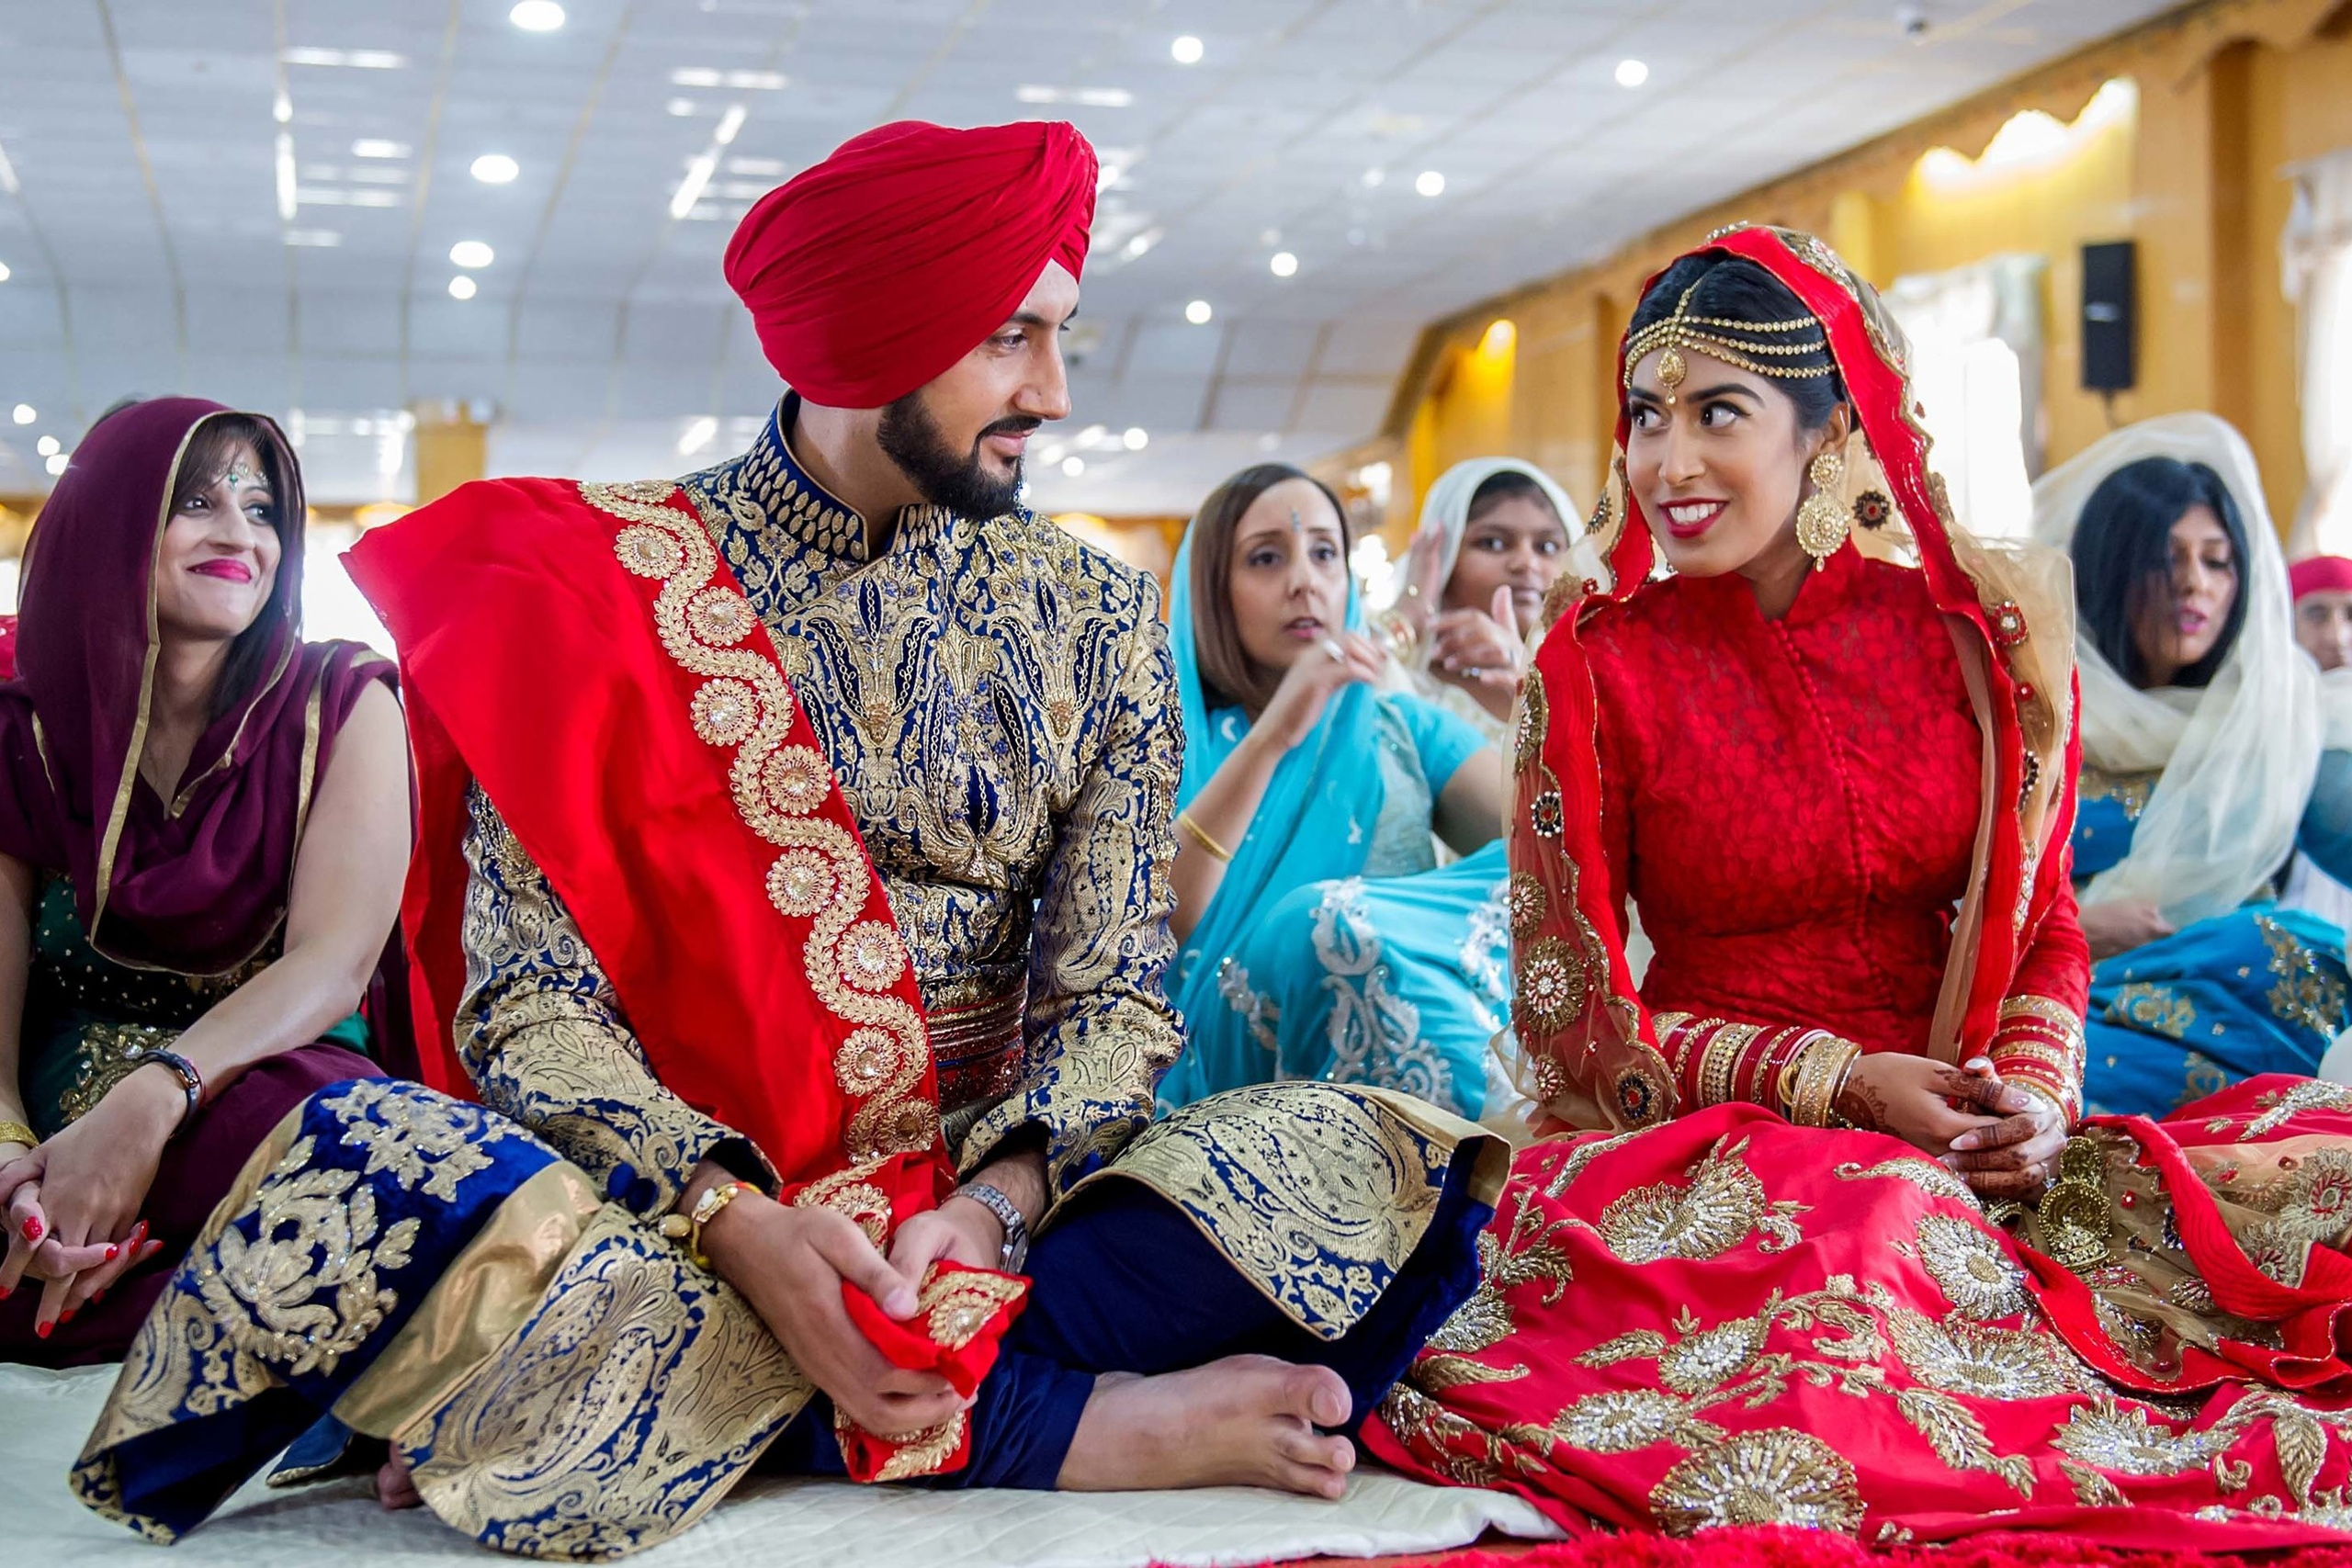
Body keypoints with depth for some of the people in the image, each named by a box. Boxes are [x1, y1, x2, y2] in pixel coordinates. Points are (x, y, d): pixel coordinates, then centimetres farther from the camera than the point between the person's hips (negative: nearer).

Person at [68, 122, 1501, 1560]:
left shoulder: (1096, 619, 8)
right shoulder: (599, 580, 0)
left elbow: (1113, 992, 3)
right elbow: (528, 999, -7)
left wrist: (996, 1199, -18)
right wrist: (736, 1218, -24)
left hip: (982, 1196, 2)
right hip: (673, 1211, -2)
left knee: (1372, 1161, -24)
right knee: (371, 1194, -34)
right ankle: (1102, 1423, -23)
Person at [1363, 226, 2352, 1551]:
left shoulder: (1978, 634, 2)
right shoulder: (1599, 670, -3)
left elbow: (2045, 921, 10)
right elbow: (1575, 1011, -2)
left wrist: (2037, 1092, -11)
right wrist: (1837, 1081, -14)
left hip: (1964, 1131, 3)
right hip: (1716, 1135, -2)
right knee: (1867, 1222, -36)